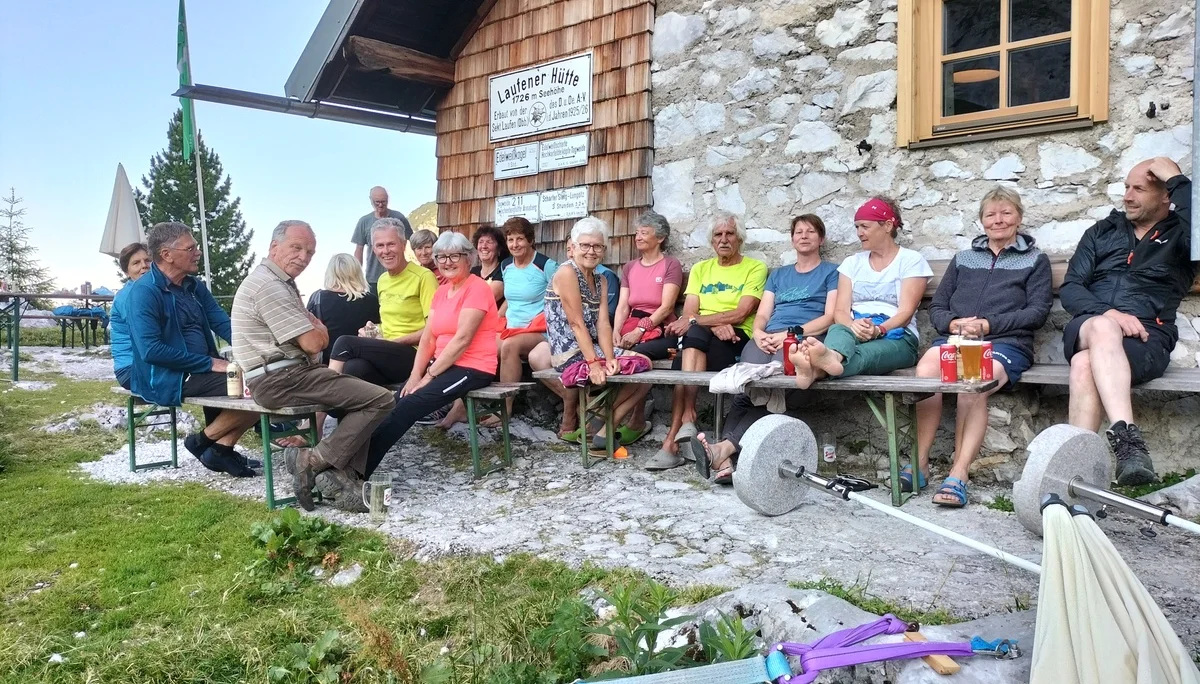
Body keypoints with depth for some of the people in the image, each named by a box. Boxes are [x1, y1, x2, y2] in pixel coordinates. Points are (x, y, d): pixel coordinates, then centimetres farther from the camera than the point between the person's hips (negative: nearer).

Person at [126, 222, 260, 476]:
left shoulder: (194, 286, 12)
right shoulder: (145, 291, -14)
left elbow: (223, 325, 6)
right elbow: (151, 350, -22)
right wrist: (209, 363, -20)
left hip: (201, 370, 9)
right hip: (165, 379, -9)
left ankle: (222, 448, -2)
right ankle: (203, 441, 0)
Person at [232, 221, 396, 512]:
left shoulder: (280, 283, 19)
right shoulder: (269, 286, -15)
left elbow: (317, 337, 21)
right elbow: (313, 342, -17)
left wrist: (315, 328, -1)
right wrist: (318, 328, 4)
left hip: (284, 374, 11)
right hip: (281, 380, -11)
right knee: (380, 399, -14)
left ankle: (347, 481, 5)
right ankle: (311, 460, -10)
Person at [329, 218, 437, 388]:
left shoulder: (424, 277, -6)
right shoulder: (382, 280, 19)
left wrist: (395, 341, -11)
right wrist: (373, 331, 6)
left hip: (413, 356, -6)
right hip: (387, 356, 6)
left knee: (346, 343, -21)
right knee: (354, 367, -29)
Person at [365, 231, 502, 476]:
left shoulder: (477, 288, -11)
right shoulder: (441, 292, 15)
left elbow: (462, 339, -18)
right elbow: (428, 339, 9)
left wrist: (429, 376, -17)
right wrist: (415, 375, -6)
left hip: (471, 369, -7)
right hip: (444, 365, 8)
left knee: (408, 406, -22)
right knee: (396, 402, -15)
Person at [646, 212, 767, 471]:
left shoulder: (755, 268, 7)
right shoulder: (700, 269, 20)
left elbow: (740, 314, -8)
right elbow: (689, 313, 6)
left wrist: (696, 320, -15)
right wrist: (715, 324, -15)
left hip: (736, 337, -3)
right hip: (700, 339, 3)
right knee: (693, 332, -33)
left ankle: (673, 440, -34)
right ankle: (688, 417, -37)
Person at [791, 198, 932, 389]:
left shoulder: (911, 260, 7)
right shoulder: (852, 262, 20)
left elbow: (906, 312, -6)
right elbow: (840, 311, 6)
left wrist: (879, 329, -27)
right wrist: (853, 325, -19)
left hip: (895, 337, -3)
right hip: (855, 331, 3)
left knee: (864, 353, -40)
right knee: (838, 330, -37)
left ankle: (818, 370, -74)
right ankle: (832, 358, -74)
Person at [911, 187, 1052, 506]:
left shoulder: (1034, 260, 19)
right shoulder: (963, 259, 27)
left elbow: (1037, 311, 4)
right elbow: (936, 307, 20)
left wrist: (988, 325, -9)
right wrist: (953, 324, -4)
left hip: (1006, 342, -2)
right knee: (926, 372, -34)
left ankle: (959, 474, -36)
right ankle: (919, 463, -28)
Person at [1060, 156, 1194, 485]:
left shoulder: (1179, 235, 13)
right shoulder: (1103, 231, 21)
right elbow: (1070, 289, 10)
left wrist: (1177, 179, -5)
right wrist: (1109, 314, -10)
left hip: (1146, 340, -2)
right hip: (1088, 330, 2)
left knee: (1085, 365, -36)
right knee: (1102, 327, -37)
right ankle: (1127, 436, -52)